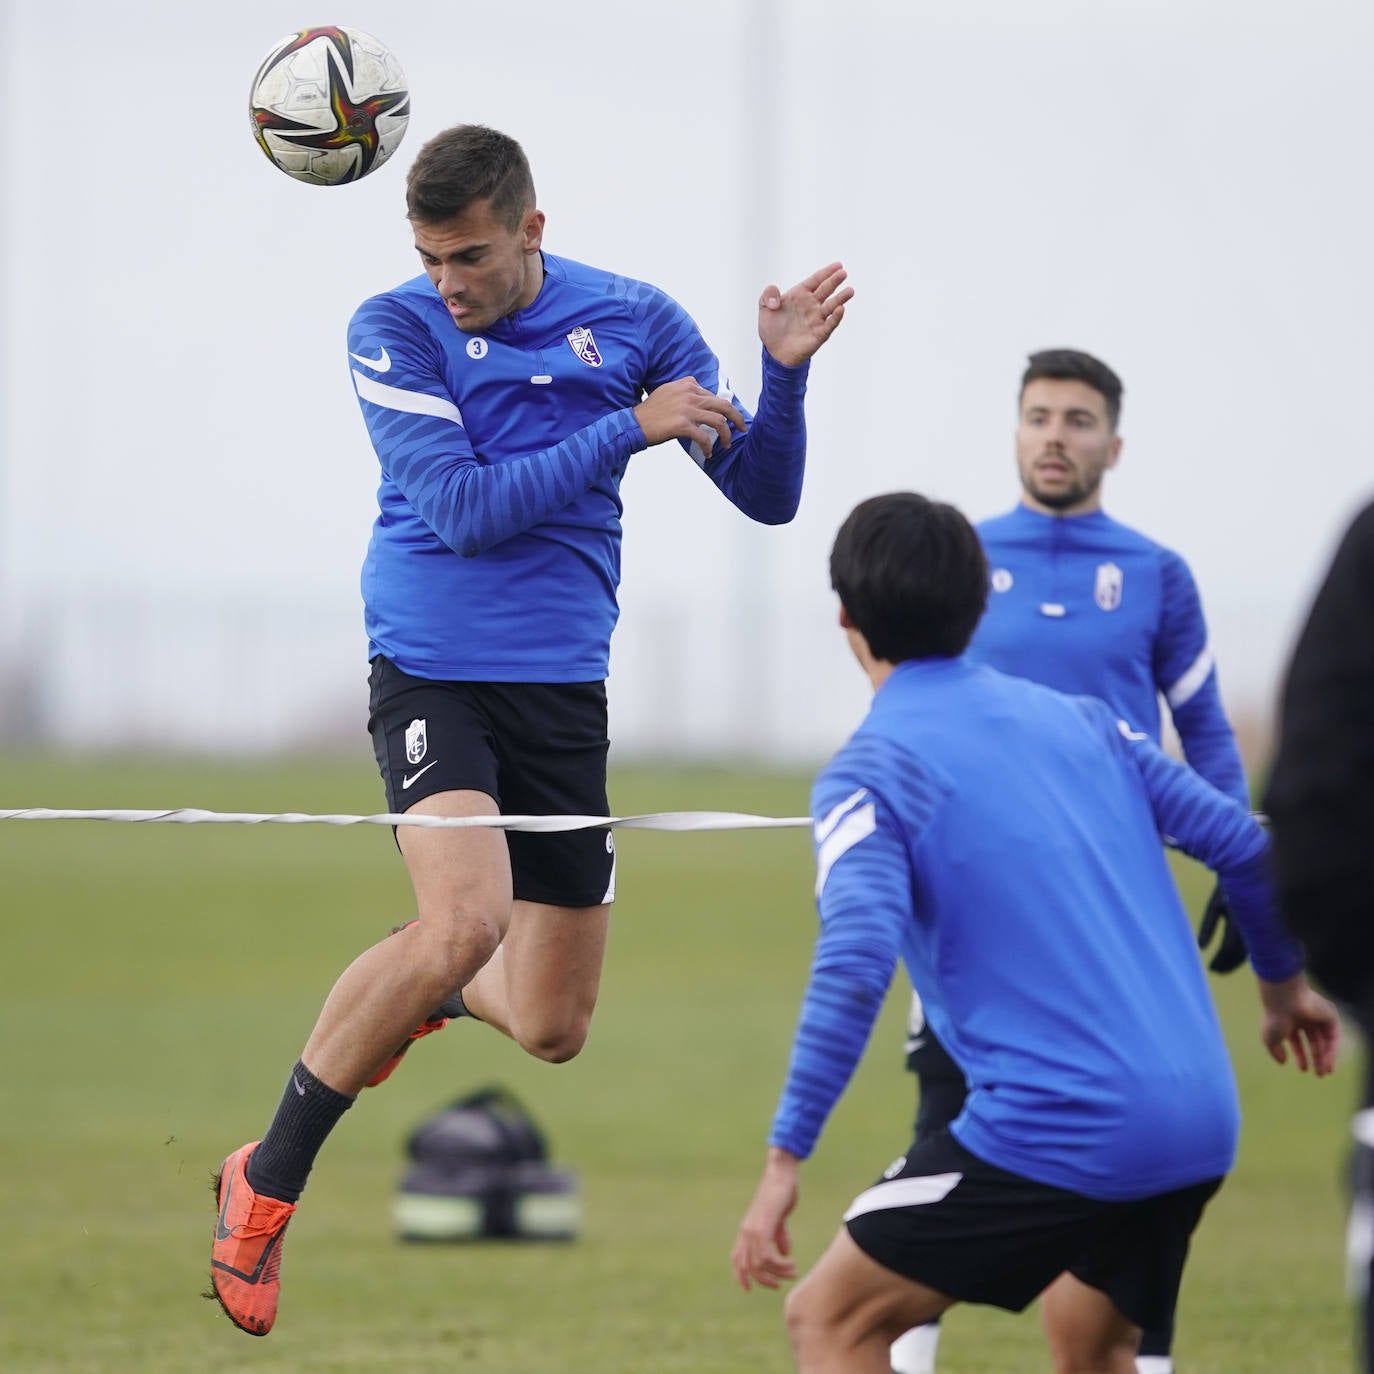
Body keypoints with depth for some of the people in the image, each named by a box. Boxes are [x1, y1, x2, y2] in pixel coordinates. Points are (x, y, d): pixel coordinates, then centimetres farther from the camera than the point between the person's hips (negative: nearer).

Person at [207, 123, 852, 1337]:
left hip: (565, 688, 4)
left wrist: (785, 373, -13)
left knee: (552, 1030, 4)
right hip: (434, 669, -4)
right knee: (467, 918, -30)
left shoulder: (634, 321, 2)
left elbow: (767, 496, 4)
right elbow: (462, 506, -17)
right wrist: (628, 430, -18)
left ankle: (428, 991, 43)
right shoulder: (395, 330, -6)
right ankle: (268, 1181, -13)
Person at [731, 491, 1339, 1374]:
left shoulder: (869, 772, -4)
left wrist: (786, 1158, -16)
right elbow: (1243, 843, 16)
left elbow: (854, 965, -18)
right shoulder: (1077, 721, 14)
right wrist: (1286, 982, 34)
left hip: (1060, 1128, -6)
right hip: (1198, 1122, 7)